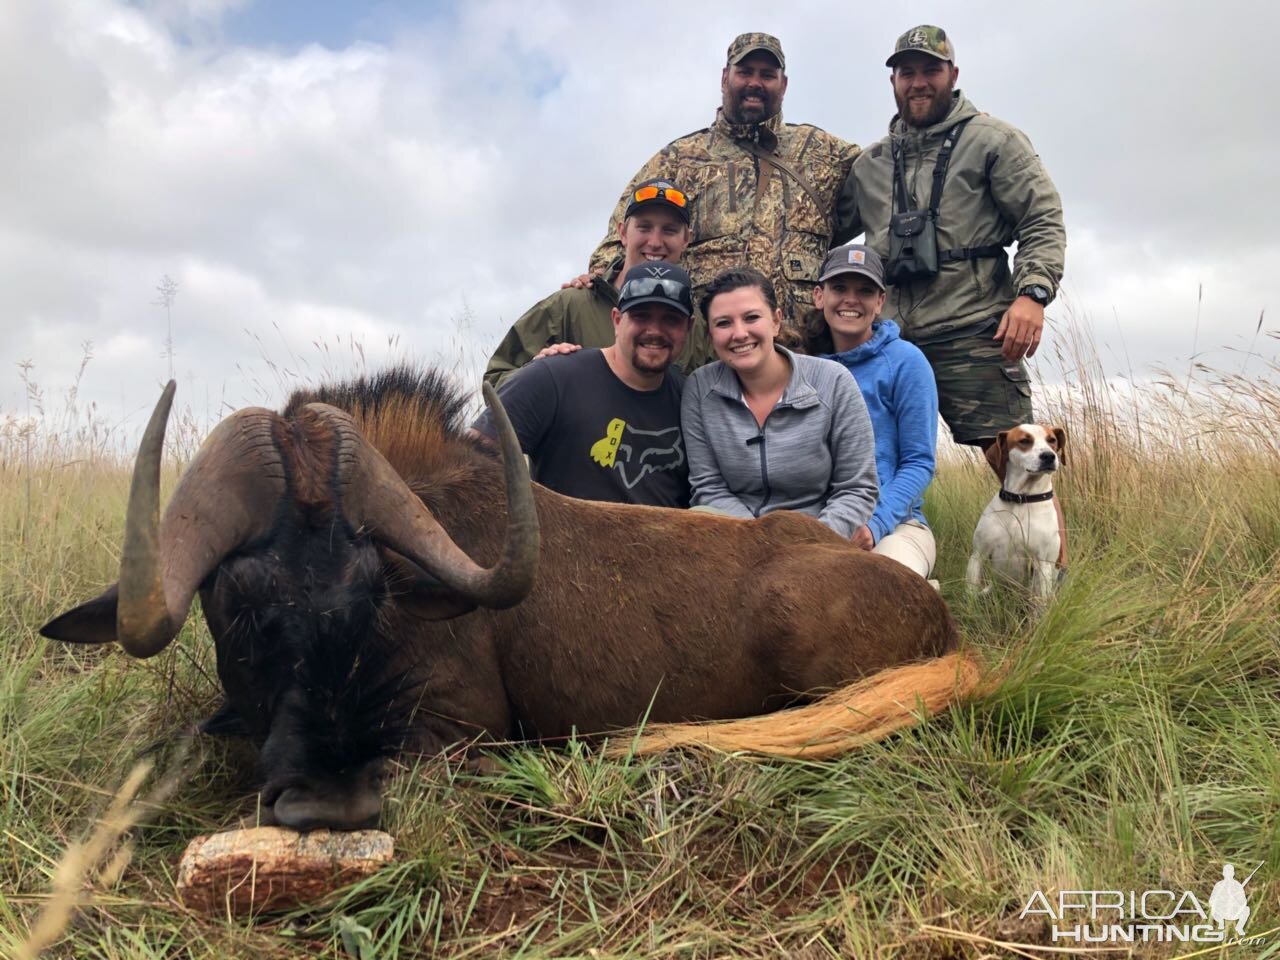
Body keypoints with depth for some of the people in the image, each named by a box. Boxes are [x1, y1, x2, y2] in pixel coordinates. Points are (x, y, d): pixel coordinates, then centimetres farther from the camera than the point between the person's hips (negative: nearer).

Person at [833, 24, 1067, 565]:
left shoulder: (994, 142, 9)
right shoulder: (869, 165, 21)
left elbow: (1043, 221, 1)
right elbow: (825, 231, 24)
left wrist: (1032, 293, -14)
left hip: (974, 336, -4)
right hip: (891, 339, 5)